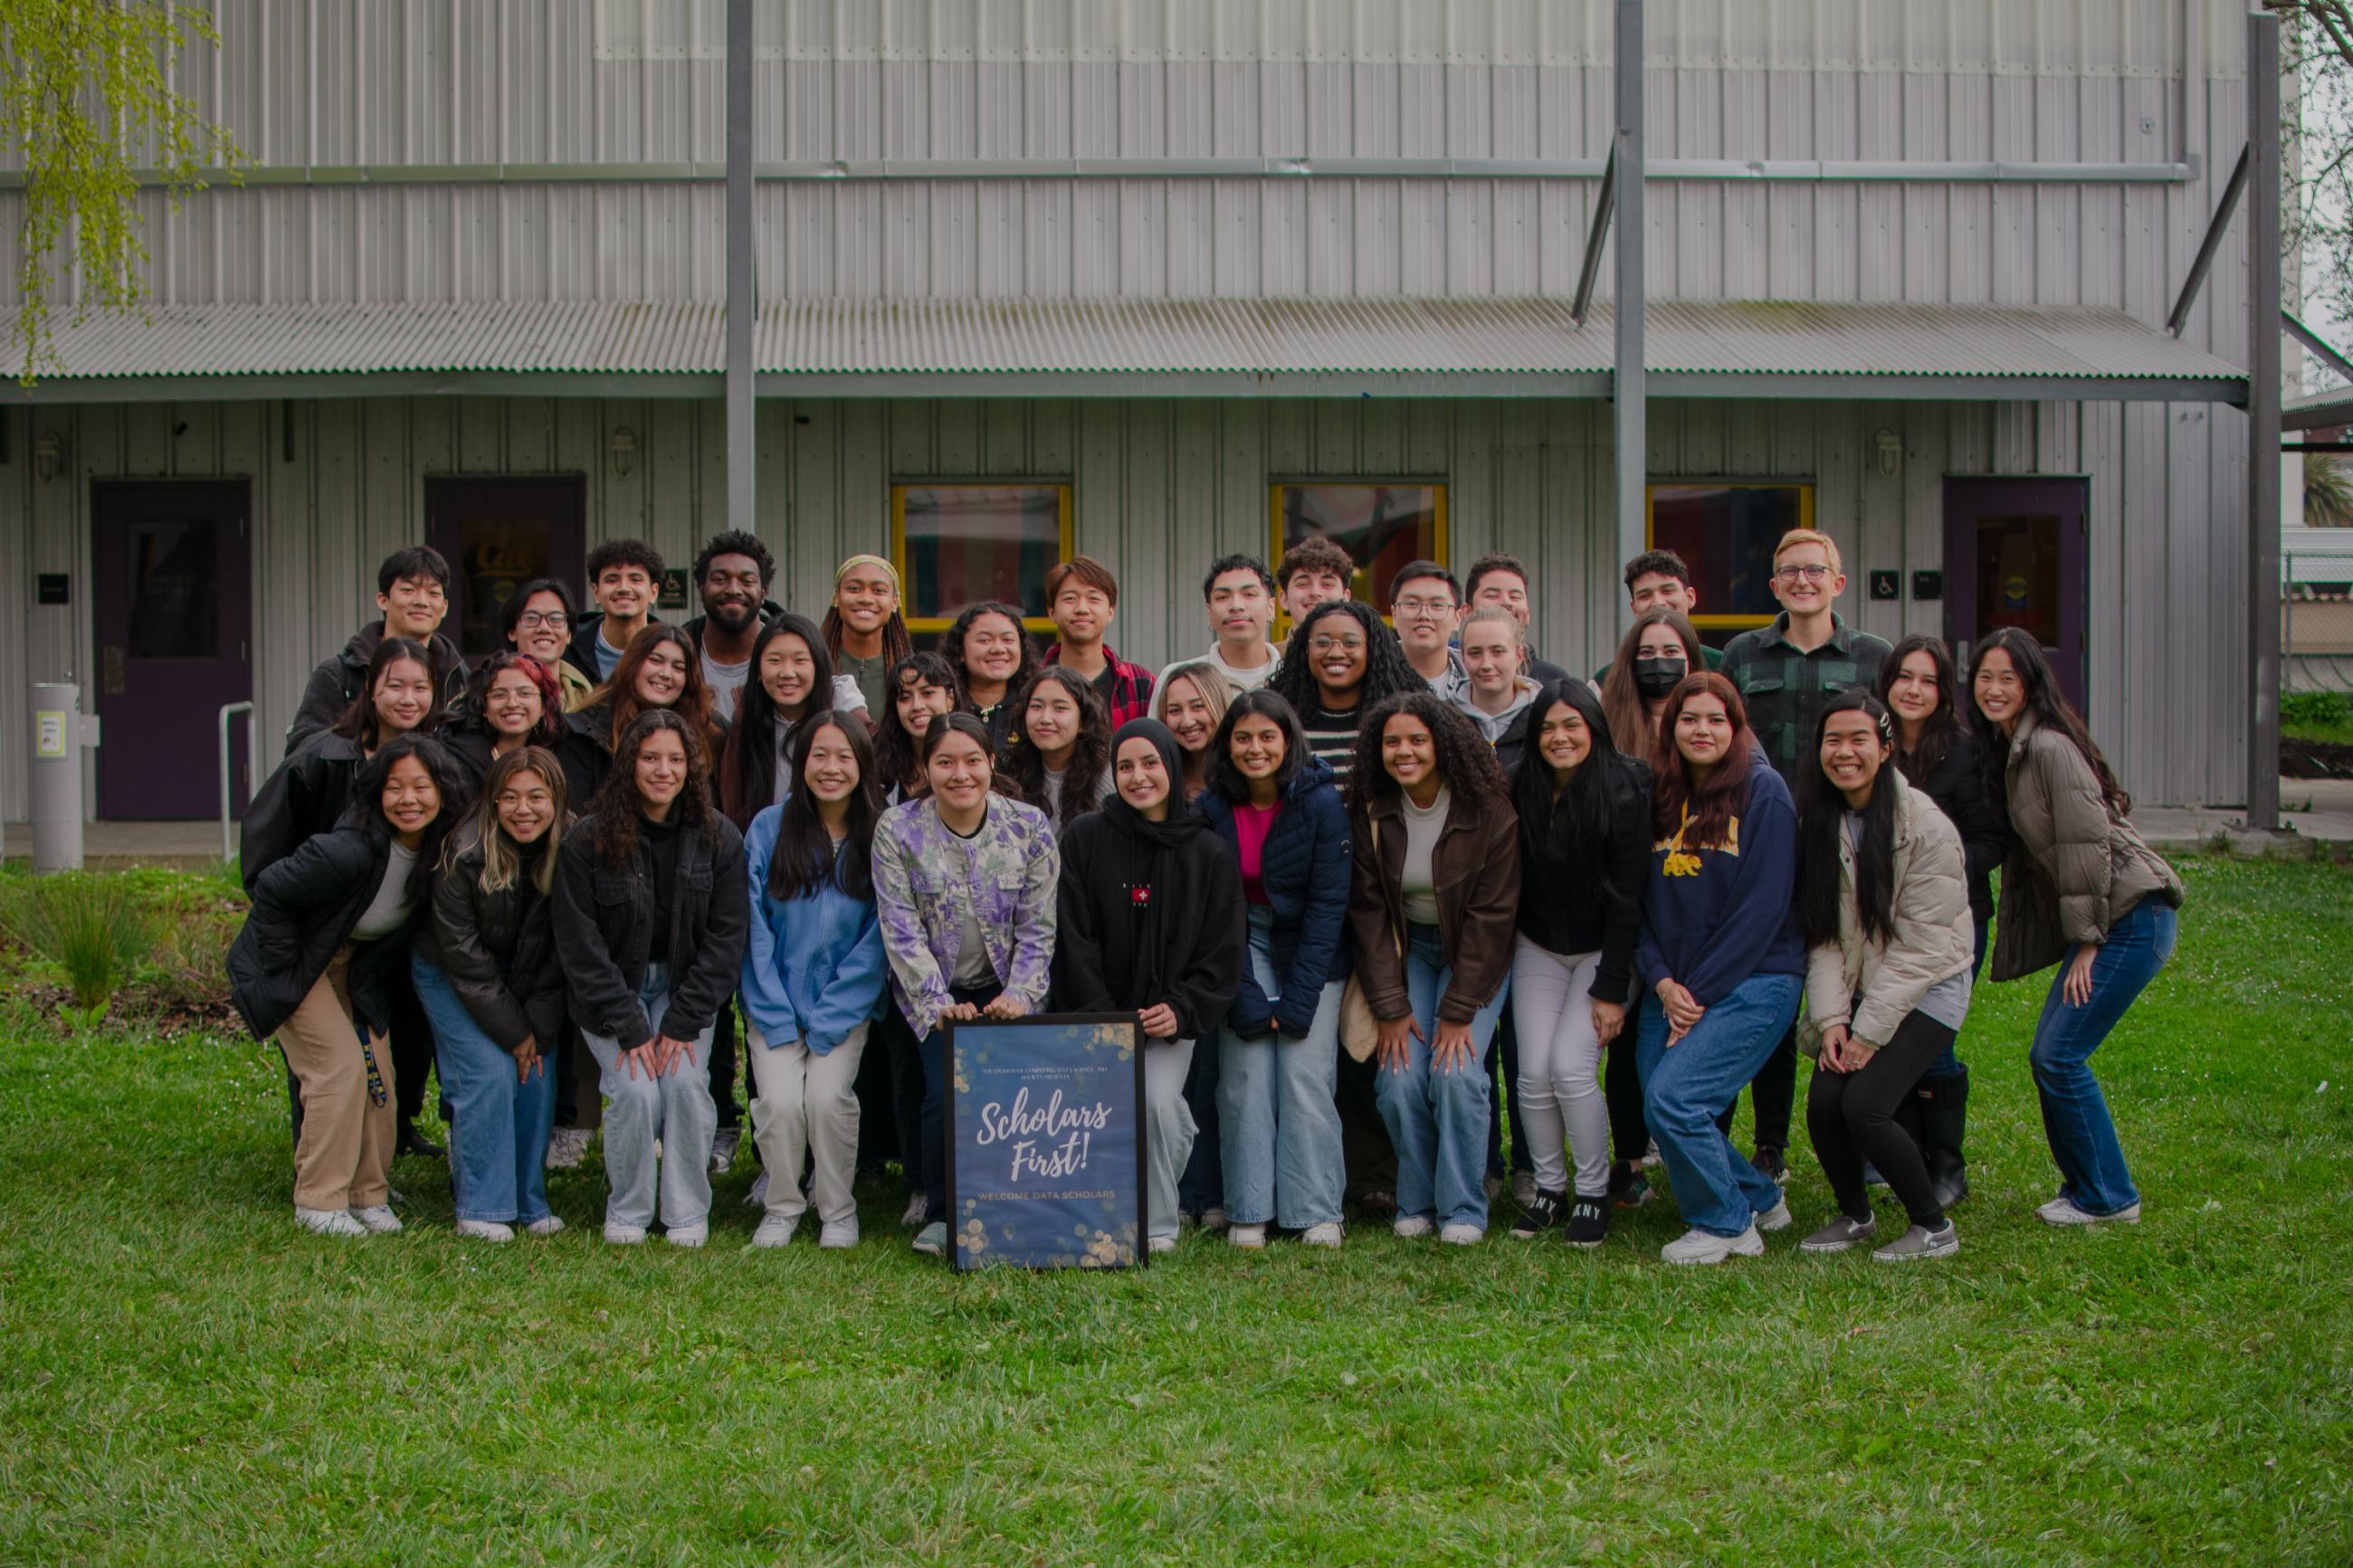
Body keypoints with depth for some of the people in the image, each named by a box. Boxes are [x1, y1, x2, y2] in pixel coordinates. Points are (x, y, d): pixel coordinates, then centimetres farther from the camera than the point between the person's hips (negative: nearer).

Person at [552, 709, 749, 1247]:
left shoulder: (718, 836, -5)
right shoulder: (587, 840, -11)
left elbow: (727, 936, -5)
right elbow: (581, 946, -10)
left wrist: (682, 1022, -14)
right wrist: (629, 1026, -17)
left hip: (684, 986, 1)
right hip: (610, 993, -1)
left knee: (687, 1082, -22)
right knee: (636, 1090, -22)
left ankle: (688, 1213, -4)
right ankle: (627, 1210, 0)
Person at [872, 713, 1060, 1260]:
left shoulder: (1028, 827, -4)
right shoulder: (897, 830, -7)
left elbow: (1037, 927, -2)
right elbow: (902, 931, -9)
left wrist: (1018, 996, -15)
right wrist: (940, 1005, -18)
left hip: (1006, 992, 1)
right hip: (934, 992, -1)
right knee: (948, 1092, -20)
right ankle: (941, 1215, 0)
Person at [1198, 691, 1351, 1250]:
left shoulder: (1321, 802, -14)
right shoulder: (1213, 809, -7)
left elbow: (1328, 901, -13)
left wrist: (1297, 998, -16)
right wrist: (1246, 997, -14)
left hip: (1311, 949, -2)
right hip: (1243, 945, 2)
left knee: (1305, 1074, -11)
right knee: (1246, 1073, -10)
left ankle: (1316, 1211, -2)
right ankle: (1249, 1212, -3)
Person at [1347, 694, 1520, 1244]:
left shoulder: (1489, 812, -17)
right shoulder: (1370, 812, -9)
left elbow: (1490, 915, -15)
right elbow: (1368, 910, -7)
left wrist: (1458, 1011, -17)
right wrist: (1391, 1007, -13)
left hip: (1475, 954, -2)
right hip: (1406, 948, 2)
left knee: (1456, 1072, -19)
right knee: (1399, 1079, -13)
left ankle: (1463, 1210, -4)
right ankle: (1416, 1204, 5)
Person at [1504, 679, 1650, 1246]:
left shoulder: (1624, 794, -18)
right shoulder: (1523, 792, -5)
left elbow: (1626, 900, -16)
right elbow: (1513, 886, 2)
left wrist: (1611, 990, -17)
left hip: (1602, 949, -4)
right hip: (1538, 949, 4)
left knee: (1571, 1066, -16)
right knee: (1534, 1072, -8)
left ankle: (1594, 1193, 0)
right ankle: (1550, 1188, 10)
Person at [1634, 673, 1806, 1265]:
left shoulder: (1762, 790, -7)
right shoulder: (1660, 798, 10)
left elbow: (1762, 905, -12)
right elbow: (1642, 904, 9)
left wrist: (1700, 993, -13)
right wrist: (1663, 983, -7)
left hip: (1755, 979, -6)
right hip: (1672, 989, 6)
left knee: (1673, 1098, -19)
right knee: (1661, 1114, -2)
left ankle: (1727, 1226, 3)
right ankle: (1759, 1199, 23)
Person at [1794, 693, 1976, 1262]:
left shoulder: (1924, 825, -16)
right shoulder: (1817, 820, 2)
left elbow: (1920, 943, -16)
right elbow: (1822, 933, 1)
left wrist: (1869, 1032, -17)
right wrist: (1832, 1018, -11)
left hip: (1927, 987, -5)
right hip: (1857, 990, 5)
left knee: (1863, 1105, -20)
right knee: (1822, 1102, -12)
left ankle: (1933, 1227, 1)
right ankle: (1853, 1215, 15)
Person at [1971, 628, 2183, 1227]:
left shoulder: (2050, 748, -16)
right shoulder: (2008, 750, 13)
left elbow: (2088, 845, -18)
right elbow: (2030, 849, 18)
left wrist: (2087, 942, -15)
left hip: (2132, 917, -9)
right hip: (2105, 924, 9)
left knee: (2058, 1055, -8)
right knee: (2048, 1057, 9)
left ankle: (2108, 1198, 4)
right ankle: (2086, 1184, 21)